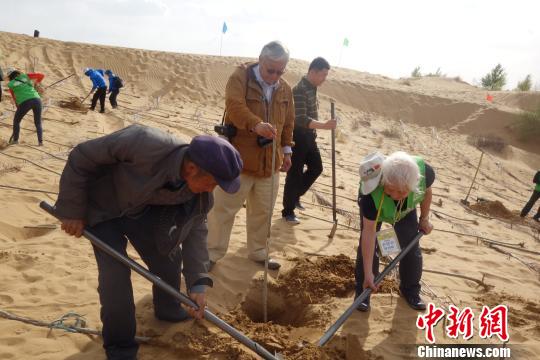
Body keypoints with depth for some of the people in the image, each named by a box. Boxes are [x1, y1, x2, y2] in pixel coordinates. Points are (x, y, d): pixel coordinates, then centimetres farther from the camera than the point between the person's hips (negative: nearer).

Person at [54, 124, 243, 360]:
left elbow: (196, 231, -11)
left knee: (168, 254, 11)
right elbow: (81, 157, -31)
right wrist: (72, 211, -23)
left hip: (143, 208, 5)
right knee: (115, 271, -15)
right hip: (102, 207, -5)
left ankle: (168, 310, 41)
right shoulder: (146, 144, -42)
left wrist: (198, 283, -19)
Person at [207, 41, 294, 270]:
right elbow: (235, 107, -29)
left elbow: (288, 122, 18)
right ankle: (211, 254, 19)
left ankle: (258, 252, 34)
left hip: (269, 162, 5)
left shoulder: (285, 89, 8)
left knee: (263, 211, 16)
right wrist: (256, 124, -45)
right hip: (237, 160, -5)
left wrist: (286, 149, 17)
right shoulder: (240, 78, -11)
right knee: (223, 209, 3)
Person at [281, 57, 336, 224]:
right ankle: (288, 212, 11)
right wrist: (324, 125, -41)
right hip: (298, 136, -9)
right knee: (295, 174, -2)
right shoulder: (299, 90, -22)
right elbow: (301, 120, -32)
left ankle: (295, 196, 31)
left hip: (309, 136, 9)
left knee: (316, 167, 14)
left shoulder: (312, 87, 8)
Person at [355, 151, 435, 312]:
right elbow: (369, 232, -39)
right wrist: (368, 273, -38)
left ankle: (410, 290, 25)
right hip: (373, 206, -3)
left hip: (406, 209, 3)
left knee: (411, 247, 3)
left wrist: (424, 218, 0)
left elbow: (427, 191, -13)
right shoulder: (371, 194, -47)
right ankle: (362, 290, 12)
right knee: (368, 246, -9)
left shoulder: (424, 172, -40)